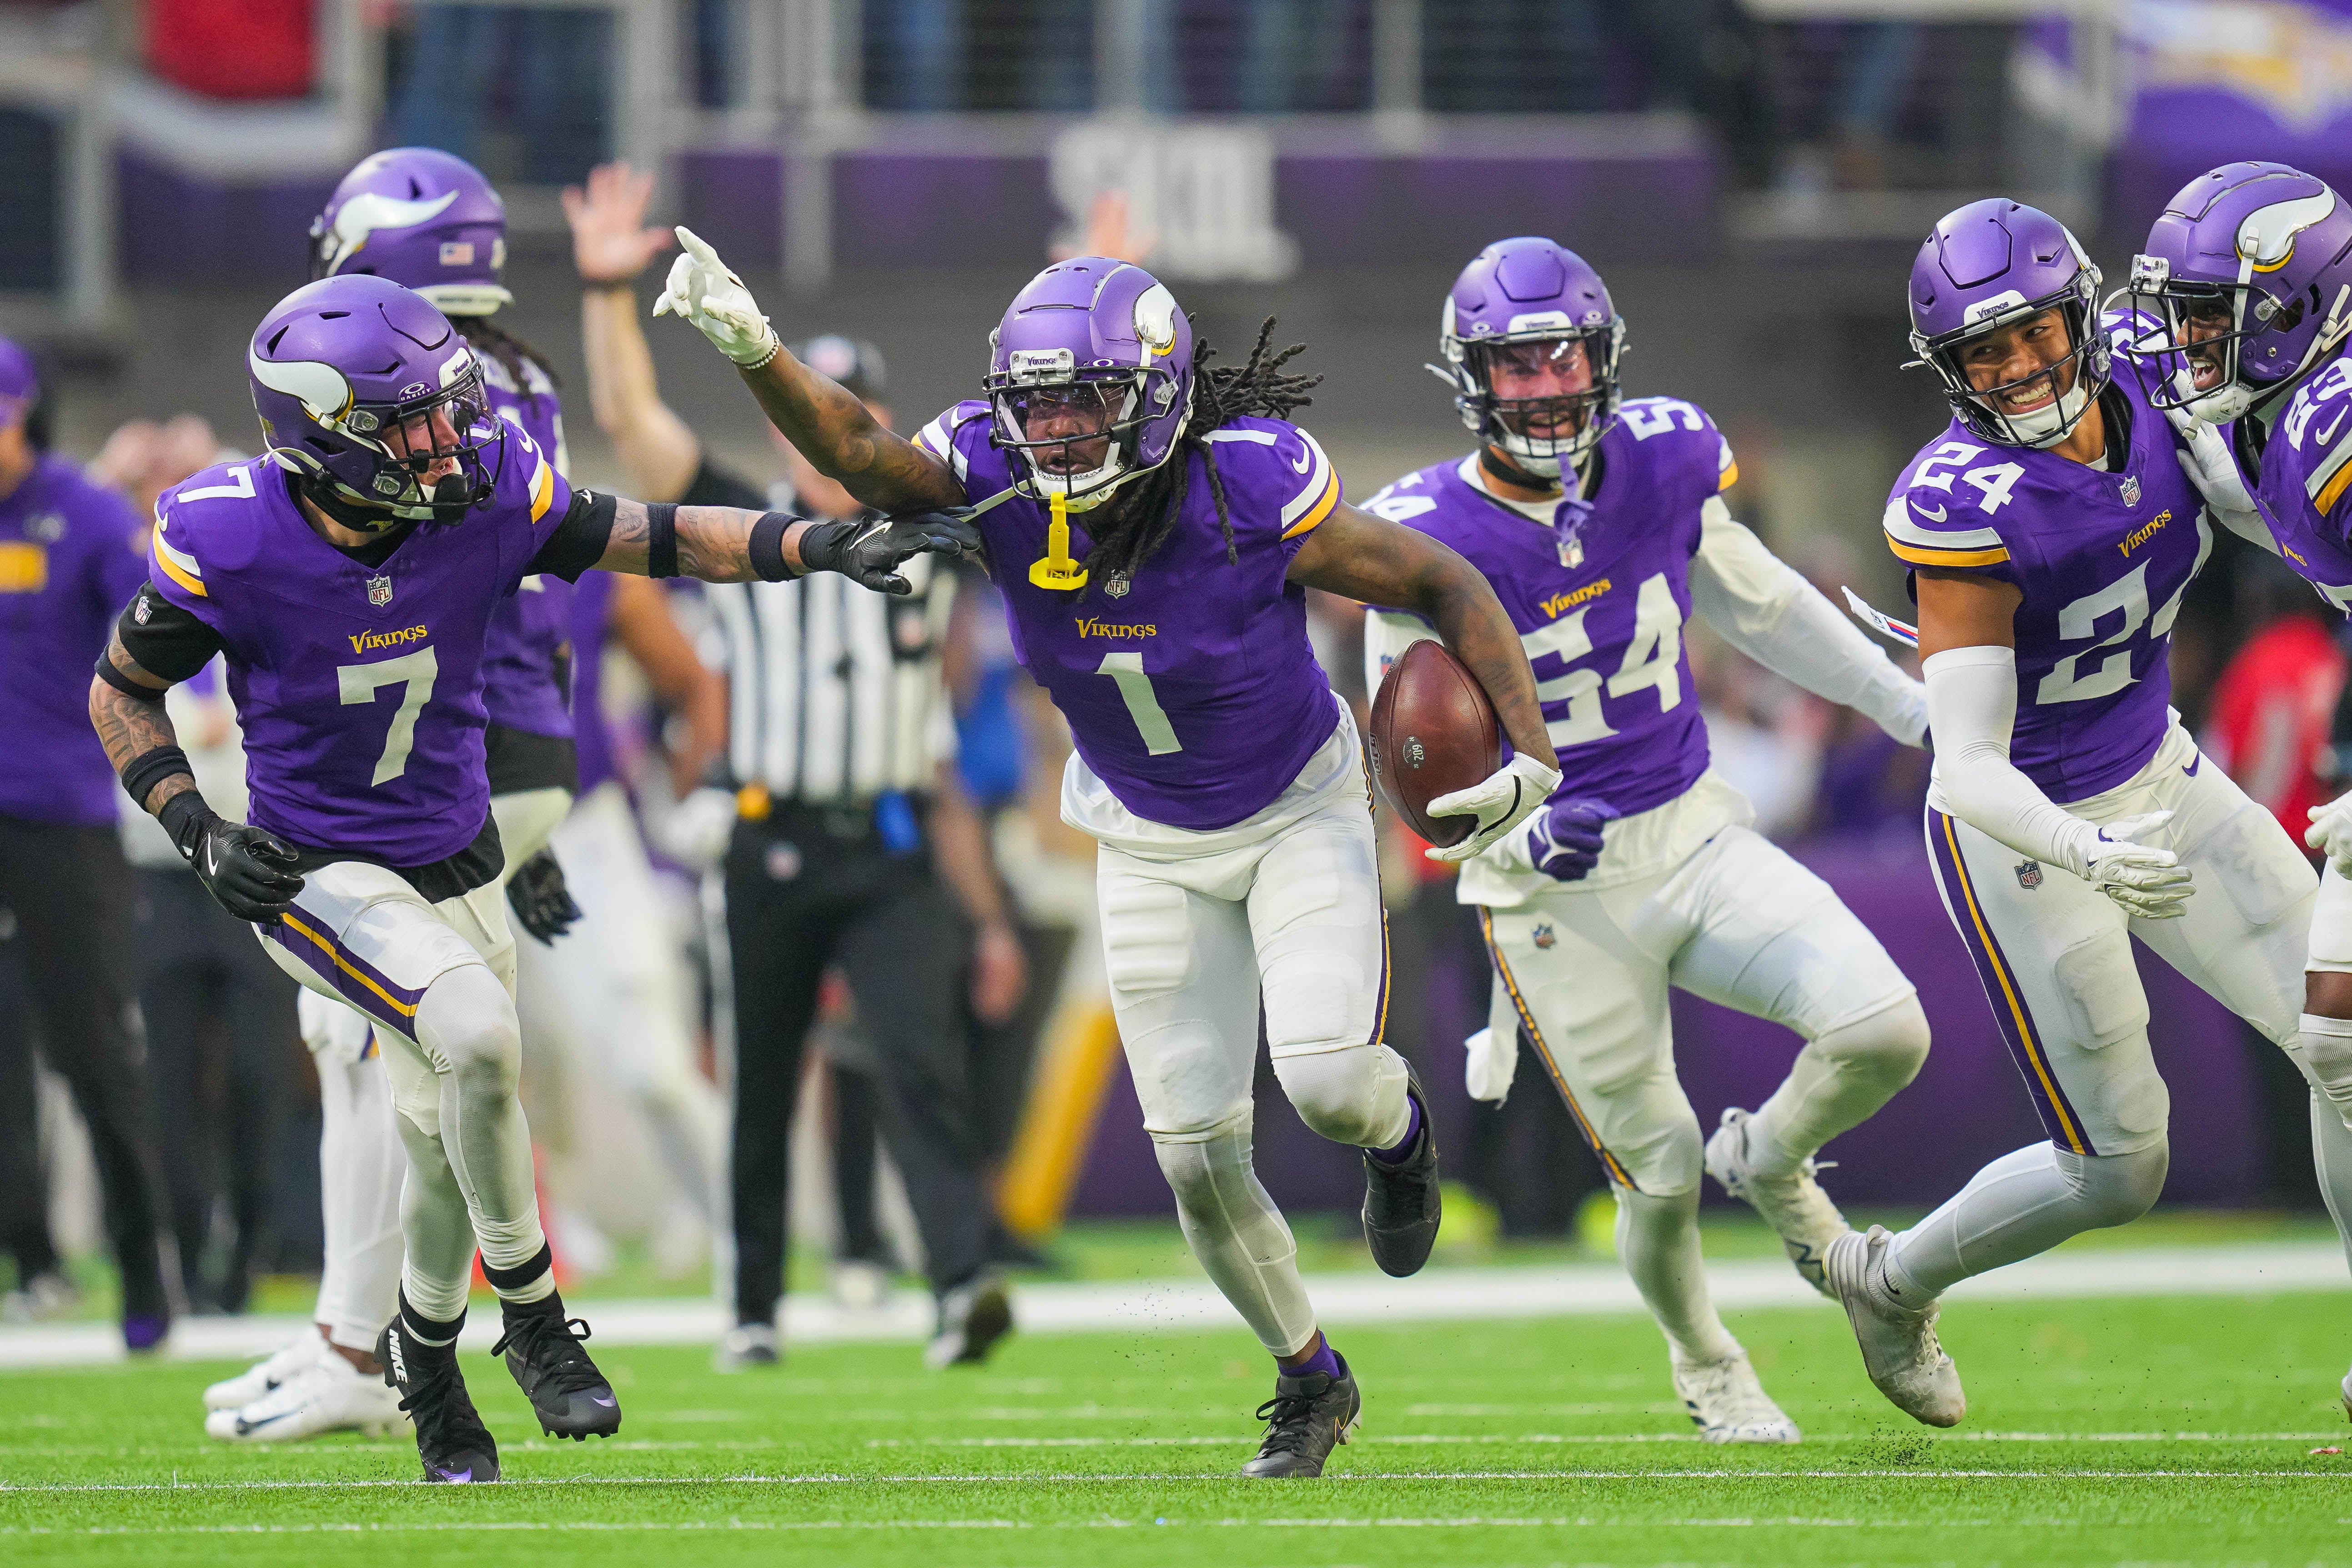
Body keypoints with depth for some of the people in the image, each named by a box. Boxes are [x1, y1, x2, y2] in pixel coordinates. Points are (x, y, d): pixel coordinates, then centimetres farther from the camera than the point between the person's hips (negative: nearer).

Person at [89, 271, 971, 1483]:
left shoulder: (486, 498, -16)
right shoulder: (231, 542, -22)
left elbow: (656, 541, -7)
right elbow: (121, 692, -6)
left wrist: (829, 547, -18)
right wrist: (198, 835, -17)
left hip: (456, 863, 5)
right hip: (319, 871, -5)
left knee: (454, 1137, 15)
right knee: (478, 1036, -28)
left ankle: (423, 1351, 44)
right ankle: (534, 1321, -9)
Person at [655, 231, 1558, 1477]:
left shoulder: (1250, 496, -29)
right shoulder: (1005, 486, -22)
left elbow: (1448, 589, -19)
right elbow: (856, 453, -38)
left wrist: (1530, 754, -25)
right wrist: (752, 354, -55)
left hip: (1297, 811, -3)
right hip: (1151, 845, 3)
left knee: (1325, 1078, -22)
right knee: (1197, 1156, 1)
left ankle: (1396, 1126, 17)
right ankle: (1308, 1378, 26)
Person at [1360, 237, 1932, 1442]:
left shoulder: (1659, 467, -5)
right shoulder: (1429, 541, -18)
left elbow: (1761, 608, 13)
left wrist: (1924, 713, 18)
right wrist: (1520, 832, -31)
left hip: (1697, 839, 4)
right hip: (1558, 893, -4)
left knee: (1885, 1031, -16)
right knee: (1661, 1176, 2)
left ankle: (1772, 1164, 19)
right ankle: (1703, 1361, 36)